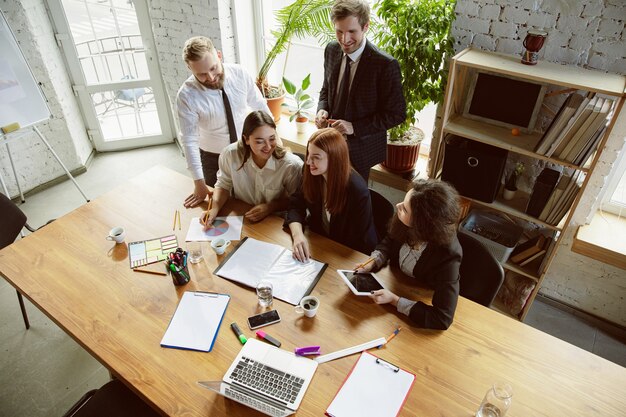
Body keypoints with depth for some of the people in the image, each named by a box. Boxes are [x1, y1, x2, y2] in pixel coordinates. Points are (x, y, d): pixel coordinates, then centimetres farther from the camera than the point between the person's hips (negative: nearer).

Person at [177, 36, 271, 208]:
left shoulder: (240, 74, -18)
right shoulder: (187, 95, -25)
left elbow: (260, 107, -5)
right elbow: (189, 140, -21)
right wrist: (199, 183, -20)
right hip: (212, 156, -2)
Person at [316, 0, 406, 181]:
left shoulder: (385, 65, -24)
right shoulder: (331, 50, -5)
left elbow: (396, 114, -17)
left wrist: (355, 127, -24)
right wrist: (322, 110, -10)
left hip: (361, 147, -4)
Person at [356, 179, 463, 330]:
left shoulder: (447, 256, -39)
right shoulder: (407, 226, -25)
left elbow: (442, 319, -35)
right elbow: (389, 241, 0)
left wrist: (394, 300, -36)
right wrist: (372, 263, -17)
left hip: (419, 309, -4)